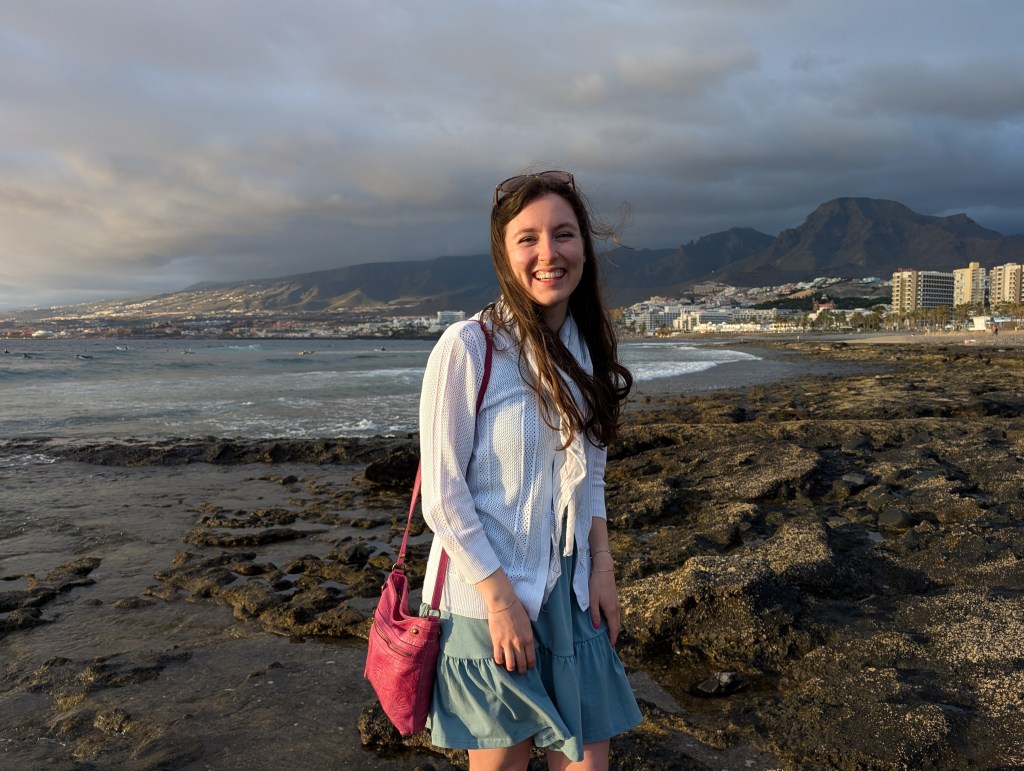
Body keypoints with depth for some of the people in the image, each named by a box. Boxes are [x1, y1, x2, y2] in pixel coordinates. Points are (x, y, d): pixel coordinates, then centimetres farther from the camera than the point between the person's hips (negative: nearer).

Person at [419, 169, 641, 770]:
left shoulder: (588, 349, 3)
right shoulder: (469, 347, -17)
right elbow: (443, 496, -16)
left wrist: (602, 568, 3)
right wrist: (500, 599, -15)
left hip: (571, 591, 5)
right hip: (488, 593, -5)